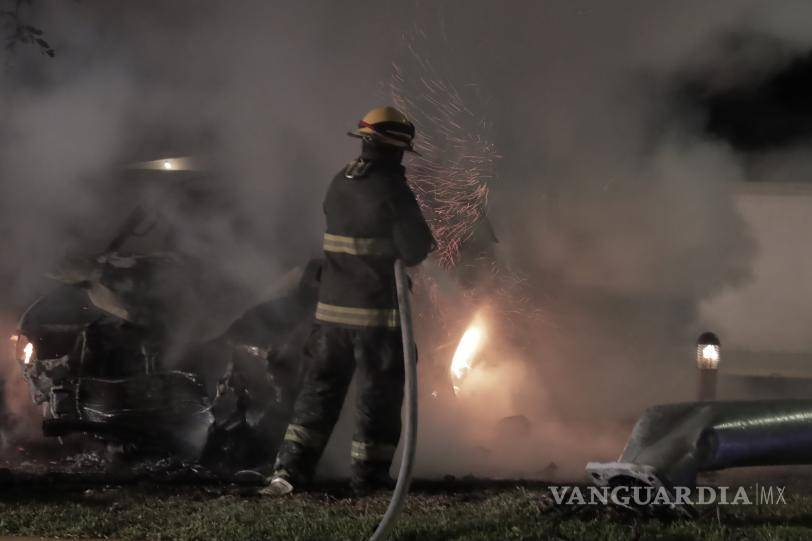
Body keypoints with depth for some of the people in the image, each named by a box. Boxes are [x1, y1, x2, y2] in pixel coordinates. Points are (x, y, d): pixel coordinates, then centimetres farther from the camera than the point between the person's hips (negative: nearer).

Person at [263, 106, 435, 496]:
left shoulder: (339, 184, 8)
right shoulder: (391, 190, -14)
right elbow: (415, 250, -14)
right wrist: (422, 240, 7)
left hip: (332, 307, 6)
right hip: (378, 311, -6)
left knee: (321, 386, 11)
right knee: (379, 392, 6)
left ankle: (289, 468, 4)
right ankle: (369, 475, 10)